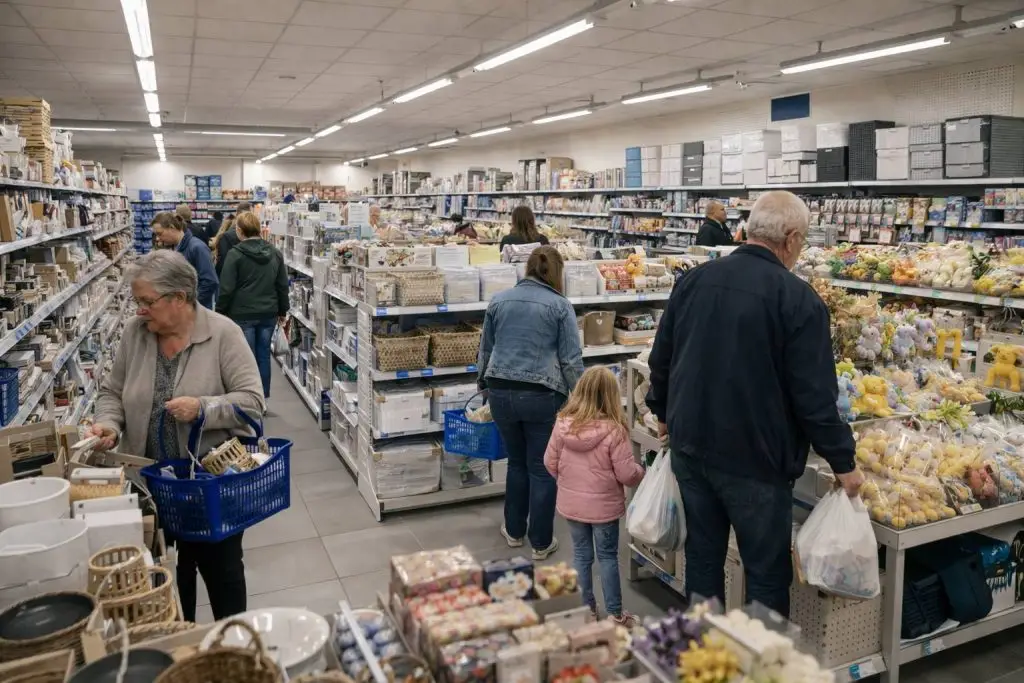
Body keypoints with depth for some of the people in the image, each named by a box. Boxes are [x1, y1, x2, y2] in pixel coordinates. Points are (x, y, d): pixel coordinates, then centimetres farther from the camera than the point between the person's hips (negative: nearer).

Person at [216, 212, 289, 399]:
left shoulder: (235, 254, -10)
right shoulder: (275, 254, 5)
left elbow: (226, 288, -10)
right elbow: (283, 286, 9)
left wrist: (220, 312, 1)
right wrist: (282, 311, 18)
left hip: (243, 314, -4)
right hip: (268, 314, 4)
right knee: (263, 355, 11)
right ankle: (263, 397, 18)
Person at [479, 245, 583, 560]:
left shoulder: (498, 300, 7)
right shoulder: (560, 305, -4)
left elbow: (485, 349, 15)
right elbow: (571, 359, -6)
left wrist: (485, 383, 29)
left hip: (501, 391, 4)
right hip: (542, 395, -4)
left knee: (517, 462, 20)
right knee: (542, 469, 7)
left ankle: (514, 530, 31)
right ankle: (541, 542, 17)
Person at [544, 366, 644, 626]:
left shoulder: (563, 424, -10)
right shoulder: (614, 430, -21)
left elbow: (550, 463, 0)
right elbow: (627, 474, -16)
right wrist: (641, 471, 6)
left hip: (571, 503, 3)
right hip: (604, 505, -3)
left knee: (581, 554, 17)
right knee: (607, 557, 11)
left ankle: (587, 609, 28)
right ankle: (615, 614, 22)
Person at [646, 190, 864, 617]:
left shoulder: (695, 280, 2)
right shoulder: (797, 299, -15)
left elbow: (661, 358, 10)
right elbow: (814, 393, -16)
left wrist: (664, 412, 24)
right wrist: (843, 462, -5)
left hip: (691, 443, 6)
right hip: (755, 457, -5)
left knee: (703, 556, 18)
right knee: (766, 570, 10)